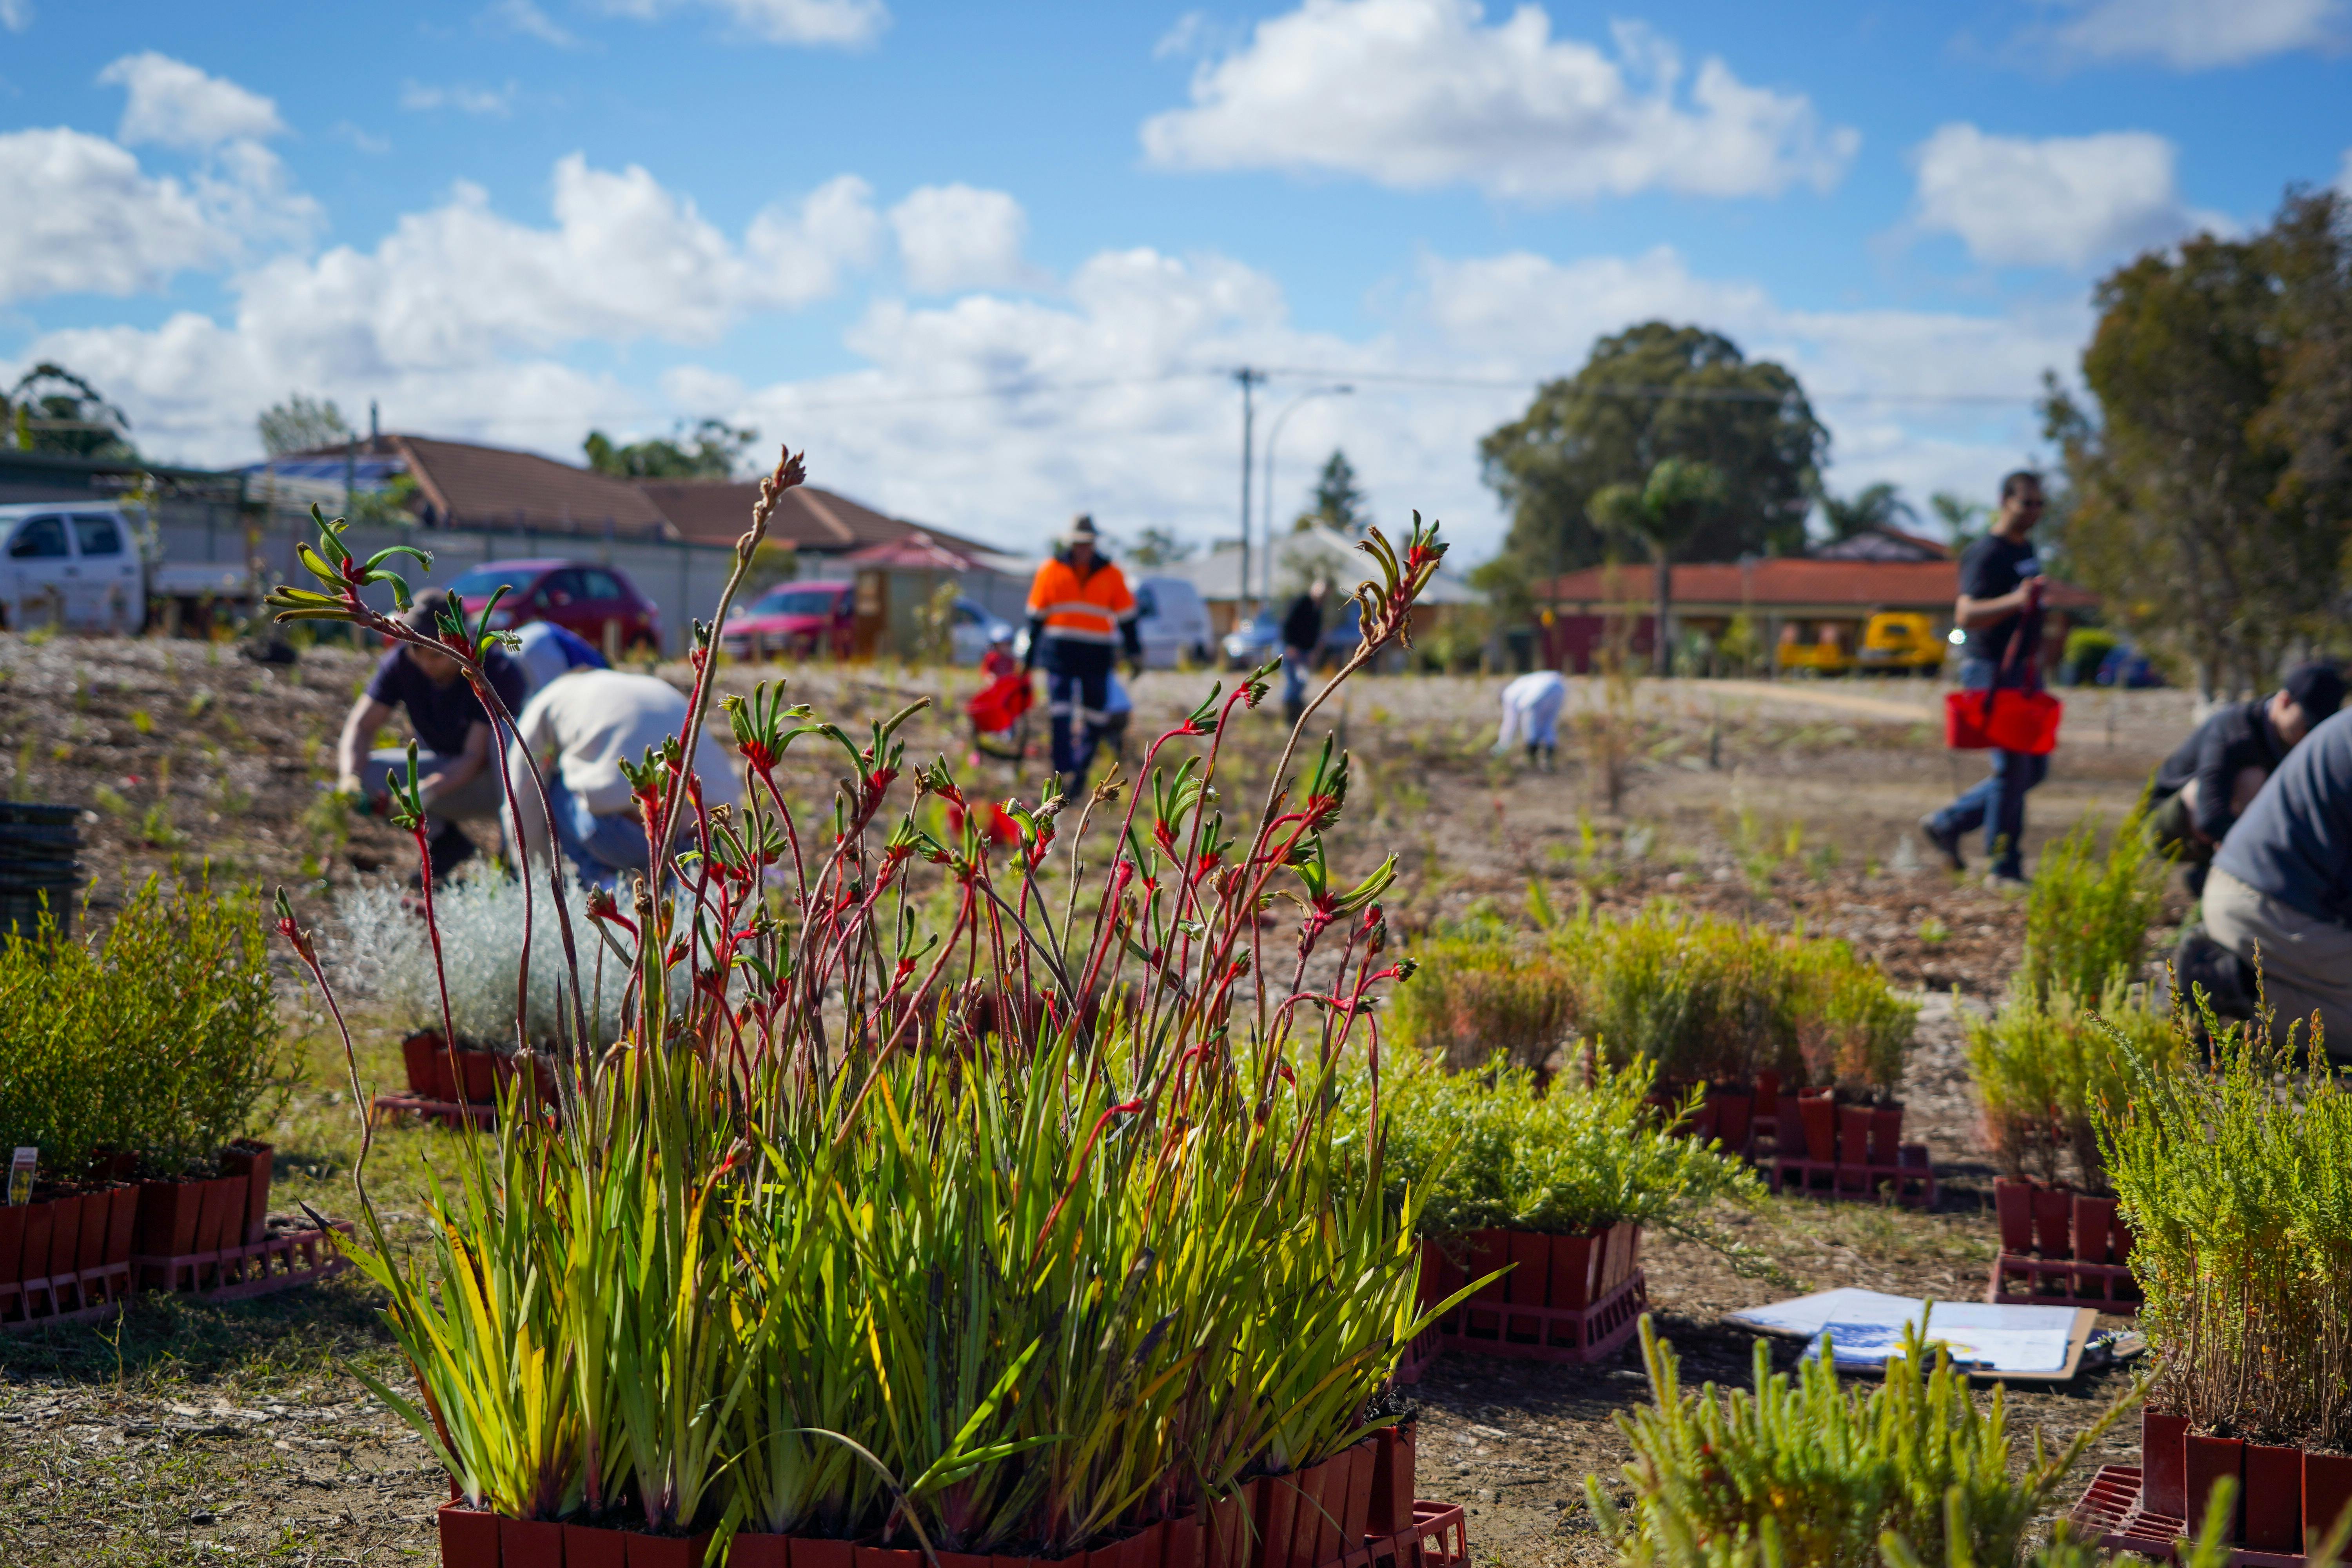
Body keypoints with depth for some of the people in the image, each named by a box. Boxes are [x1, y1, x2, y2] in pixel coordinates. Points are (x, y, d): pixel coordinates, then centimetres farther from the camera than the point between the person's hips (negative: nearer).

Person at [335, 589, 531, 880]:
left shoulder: (497, 673, -26)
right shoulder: (400, 664, -12)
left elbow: (476, 757, -29)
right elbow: (360, 725, -15)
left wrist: (426, 791, -45)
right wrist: (350, 777, -35)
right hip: (450, 773, 5)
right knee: (368, 771, -18)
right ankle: (444, 842, -2)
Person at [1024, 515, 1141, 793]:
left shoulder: (1111, 574, 5)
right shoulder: (1051, 571, 4)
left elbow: (1126, 616, 12)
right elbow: (1036, 614, 11)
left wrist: (1135, 652, 10)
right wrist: (1028, 654, 10)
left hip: (1097, 655, 1)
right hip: (1059, 652, -1)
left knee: (1094, 715, 4)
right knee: (1060, 715, -10)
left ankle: (1081, 770, 19)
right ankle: (1064, 773, -11)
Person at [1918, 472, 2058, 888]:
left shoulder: (2027, 548, 15)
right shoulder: (1986, 554, -14)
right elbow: (1966, 615, -27)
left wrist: (2040, 646, 26)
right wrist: (2014, 601, -41)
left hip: (2025, 671, 9)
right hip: (1993, 670, -9)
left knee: (2033, 768, 11)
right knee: (2012, 768, -8)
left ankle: (1947, 823, 20)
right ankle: (2006, 868, 1)